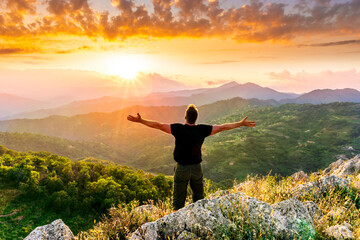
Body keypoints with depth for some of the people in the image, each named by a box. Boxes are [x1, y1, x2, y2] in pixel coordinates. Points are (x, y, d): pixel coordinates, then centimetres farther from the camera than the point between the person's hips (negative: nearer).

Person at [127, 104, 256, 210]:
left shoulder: (179, 129, -15)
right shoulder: (202, 130, -9)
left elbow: (159, 125, -14)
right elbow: (223, 127, -2)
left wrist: (140, 120, -6)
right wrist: (241, 124, 7)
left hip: (181, 168, -2)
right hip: (197, 168, 2)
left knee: (178, 201, 10)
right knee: (199, 198, 22)